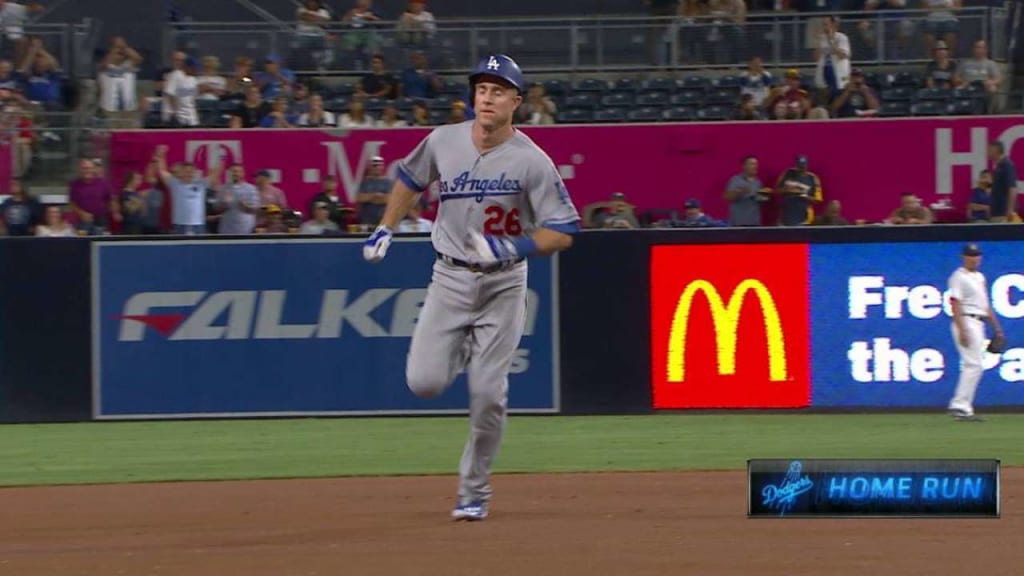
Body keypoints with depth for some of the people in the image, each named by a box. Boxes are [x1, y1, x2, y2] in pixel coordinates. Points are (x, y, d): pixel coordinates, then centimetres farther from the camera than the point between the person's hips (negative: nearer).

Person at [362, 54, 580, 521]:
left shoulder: (532, 162, -14)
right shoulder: (443, 142, -4)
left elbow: (563, 232, -13)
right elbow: (410, 179, 18)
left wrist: (514, 248, -27)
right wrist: (385, 230, 14)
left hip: (503, 285, -2)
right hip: (450, 277, 2)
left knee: (488, 393, -6)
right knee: (424, 382, -10)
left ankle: (474, 490, 12)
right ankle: (463, 351, 26)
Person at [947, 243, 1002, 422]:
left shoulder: (980, 277, 19)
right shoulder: (959, 277, -9)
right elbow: (955, 304, -16)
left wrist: (996, 326, 20)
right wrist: (962, 330, -24)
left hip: (978, 324, 9)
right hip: (967, 322, -9)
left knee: (973, 365, 8)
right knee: (974, 364, -15)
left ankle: (959, 407, 10)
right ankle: (961, 406, -15)